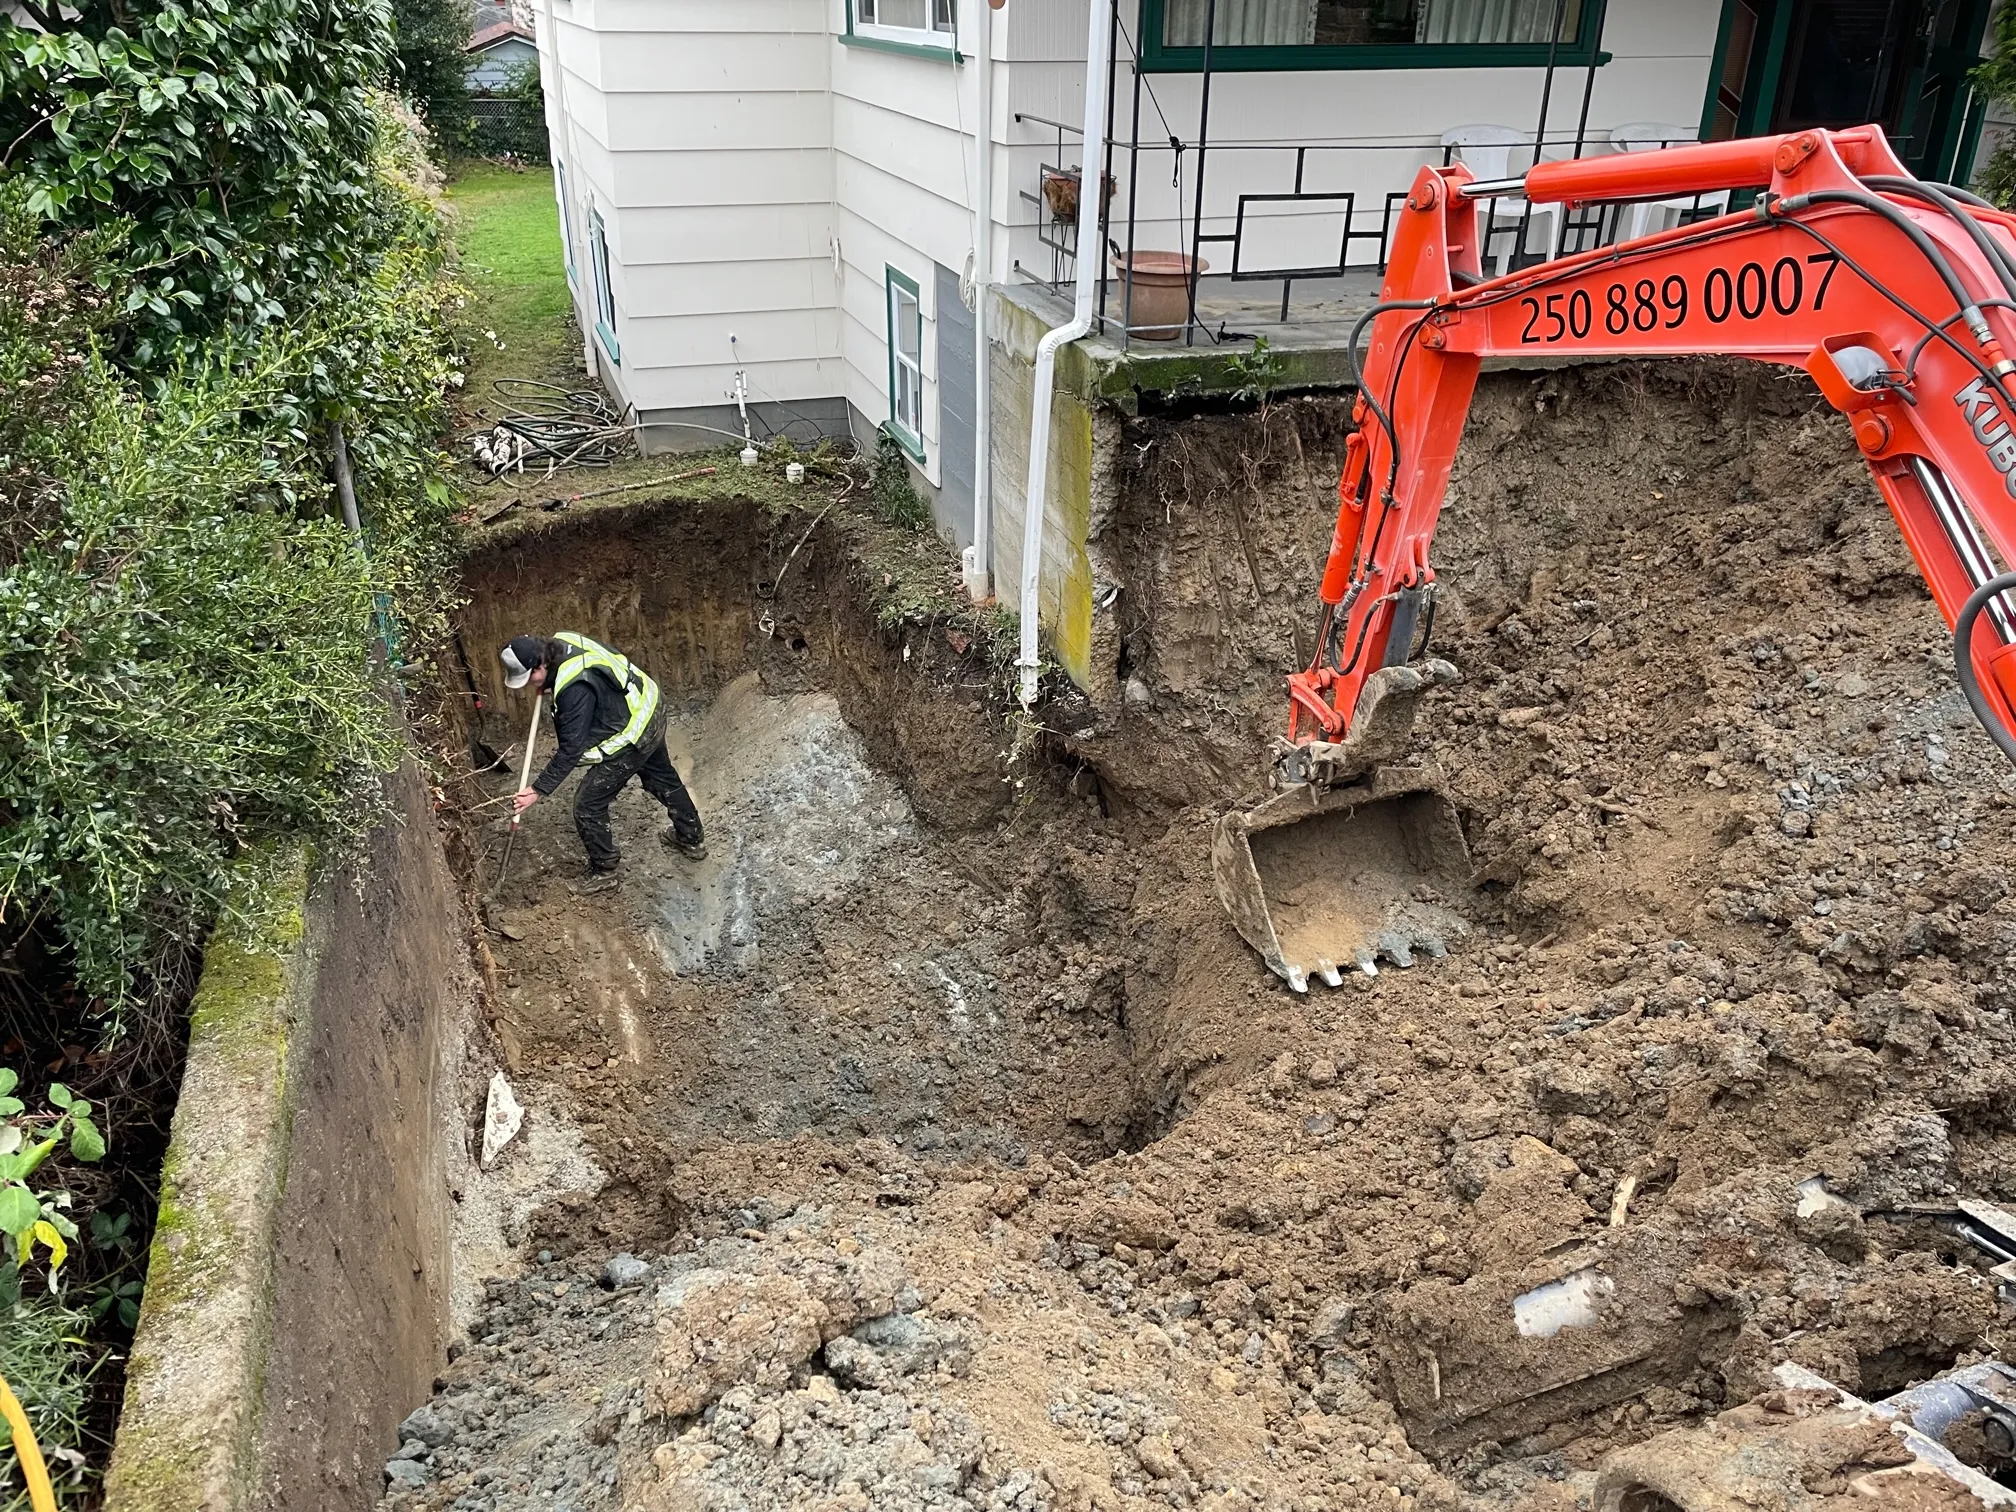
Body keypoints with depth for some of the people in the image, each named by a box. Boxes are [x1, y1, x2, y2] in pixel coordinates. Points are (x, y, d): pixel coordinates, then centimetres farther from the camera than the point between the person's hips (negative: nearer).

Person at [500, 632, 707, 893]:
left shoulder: (574, 689, -34)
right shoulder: (561, 641, -9)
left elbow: (571, 749, -27)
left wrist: (539, 790, -20)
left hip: (632, 739, -10)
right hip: (649, 711, 10)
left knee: (588, 807, 4)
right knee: (663, 779, 30)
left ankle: (604, 871, 24)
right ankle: (693, 839, 50)